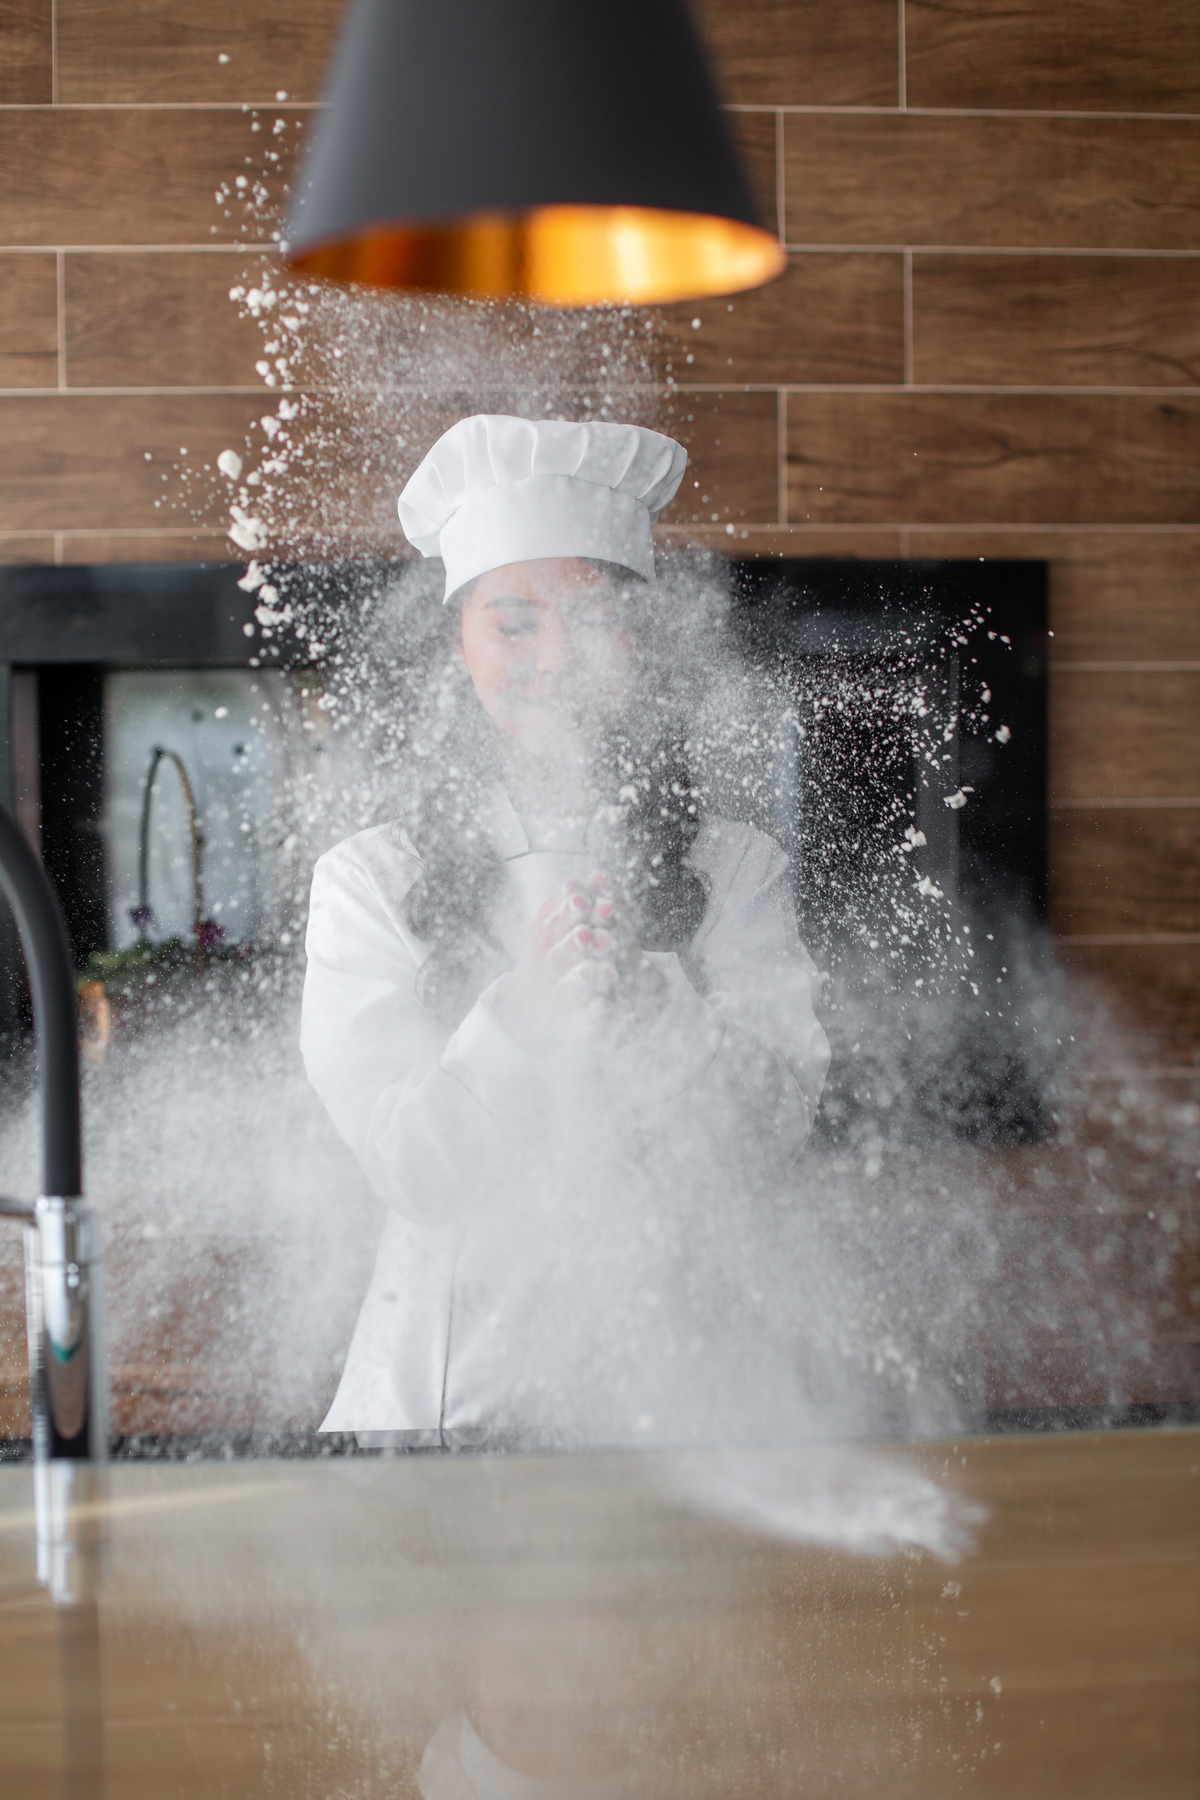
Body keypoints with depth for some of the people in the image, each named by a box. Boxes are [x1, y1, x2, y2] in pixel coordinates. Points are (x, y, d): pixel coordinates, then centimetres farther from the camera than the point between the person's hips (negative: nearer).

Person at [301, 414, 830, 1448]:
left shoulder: (738, 872, 9)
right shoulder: (370, 880, 5)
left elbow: (771, 1134, -2)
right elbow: (408, 1166, -4)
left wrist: (645, 995, -20)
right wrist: (522, 1011, -22)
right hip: (446, 1395, 0)